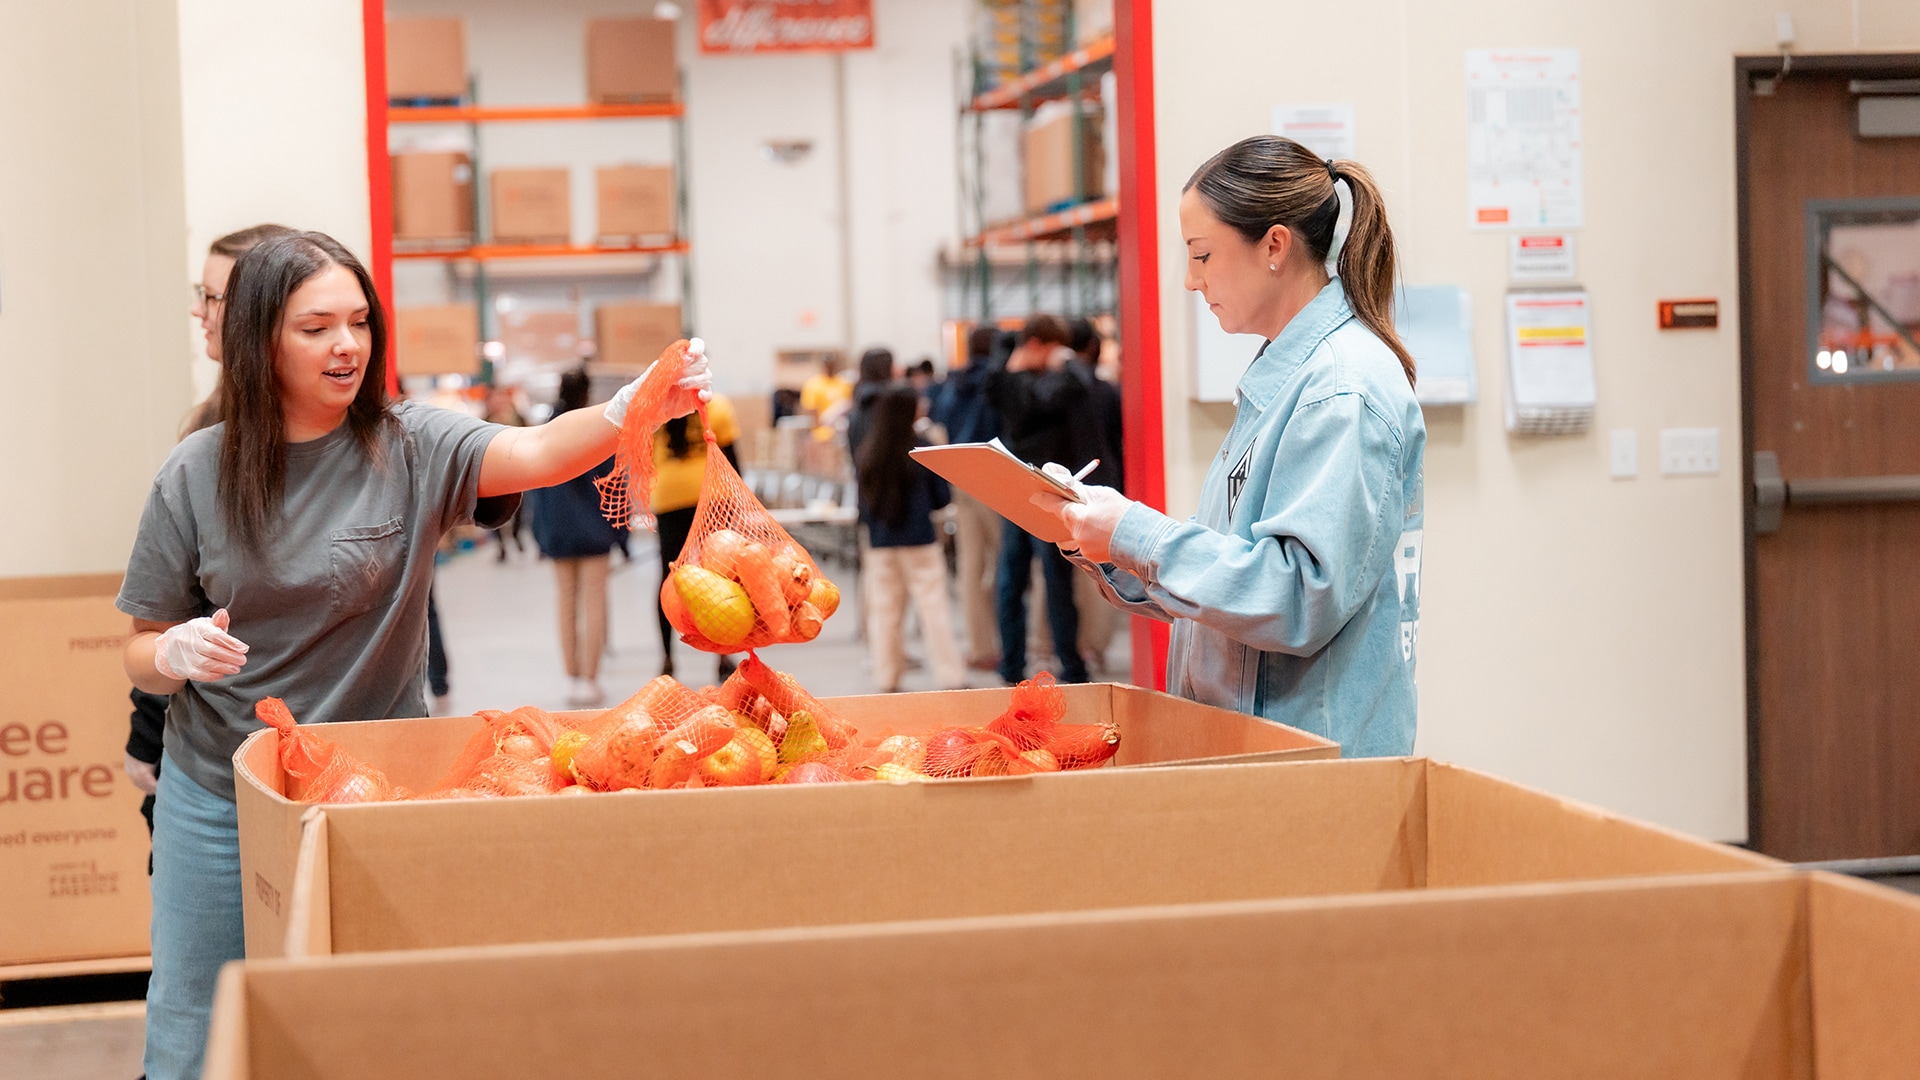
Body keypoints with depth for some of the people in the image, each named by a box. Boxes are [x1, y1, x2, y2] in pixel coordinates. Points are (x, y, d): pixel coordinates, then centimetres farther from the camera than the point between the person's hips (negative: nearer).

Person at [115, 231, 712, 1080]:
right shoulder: (197, 474, -5)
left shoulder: (410, 449, -7)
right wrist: (177, 653, -22)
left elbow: (537, 454, -26)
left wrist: (637, 406, -45)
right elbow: (140, 656, 1)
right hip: (218, 799, 1)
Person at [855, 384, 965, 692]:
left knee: (884, 612, 10)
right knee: (933, 609, 1)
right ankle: (951, 678, 1)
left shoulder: (865, 457, -2)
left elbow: (863, 507, 4)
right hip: (920, 542, -3)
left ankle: (887, 679, 14)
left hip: (880, 545, 3)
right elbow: (942, 497, -2)